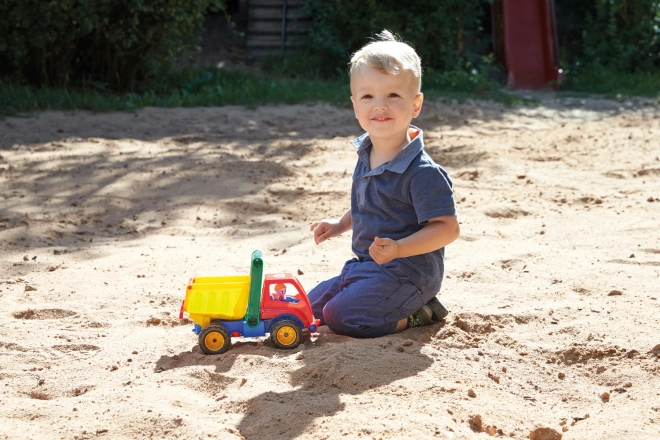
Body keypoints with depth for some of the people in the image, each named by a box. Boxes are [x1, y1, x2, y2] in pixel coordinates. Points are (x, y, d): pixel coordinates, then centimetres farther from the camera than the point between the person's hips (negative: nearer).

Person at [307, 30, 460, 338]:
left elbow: (447, 228, -23)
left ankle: (418, 314, -2)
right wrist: (340, 225, 13)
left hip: (406, 273, -9)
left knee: (340, 316, -22)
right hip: (365, 266, 9)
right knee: (311, 305, 17)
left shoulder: (422, 172, -23)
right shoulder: (365, 156, 4)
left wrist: (398, 249, -33)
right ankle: (414, 303, 16)